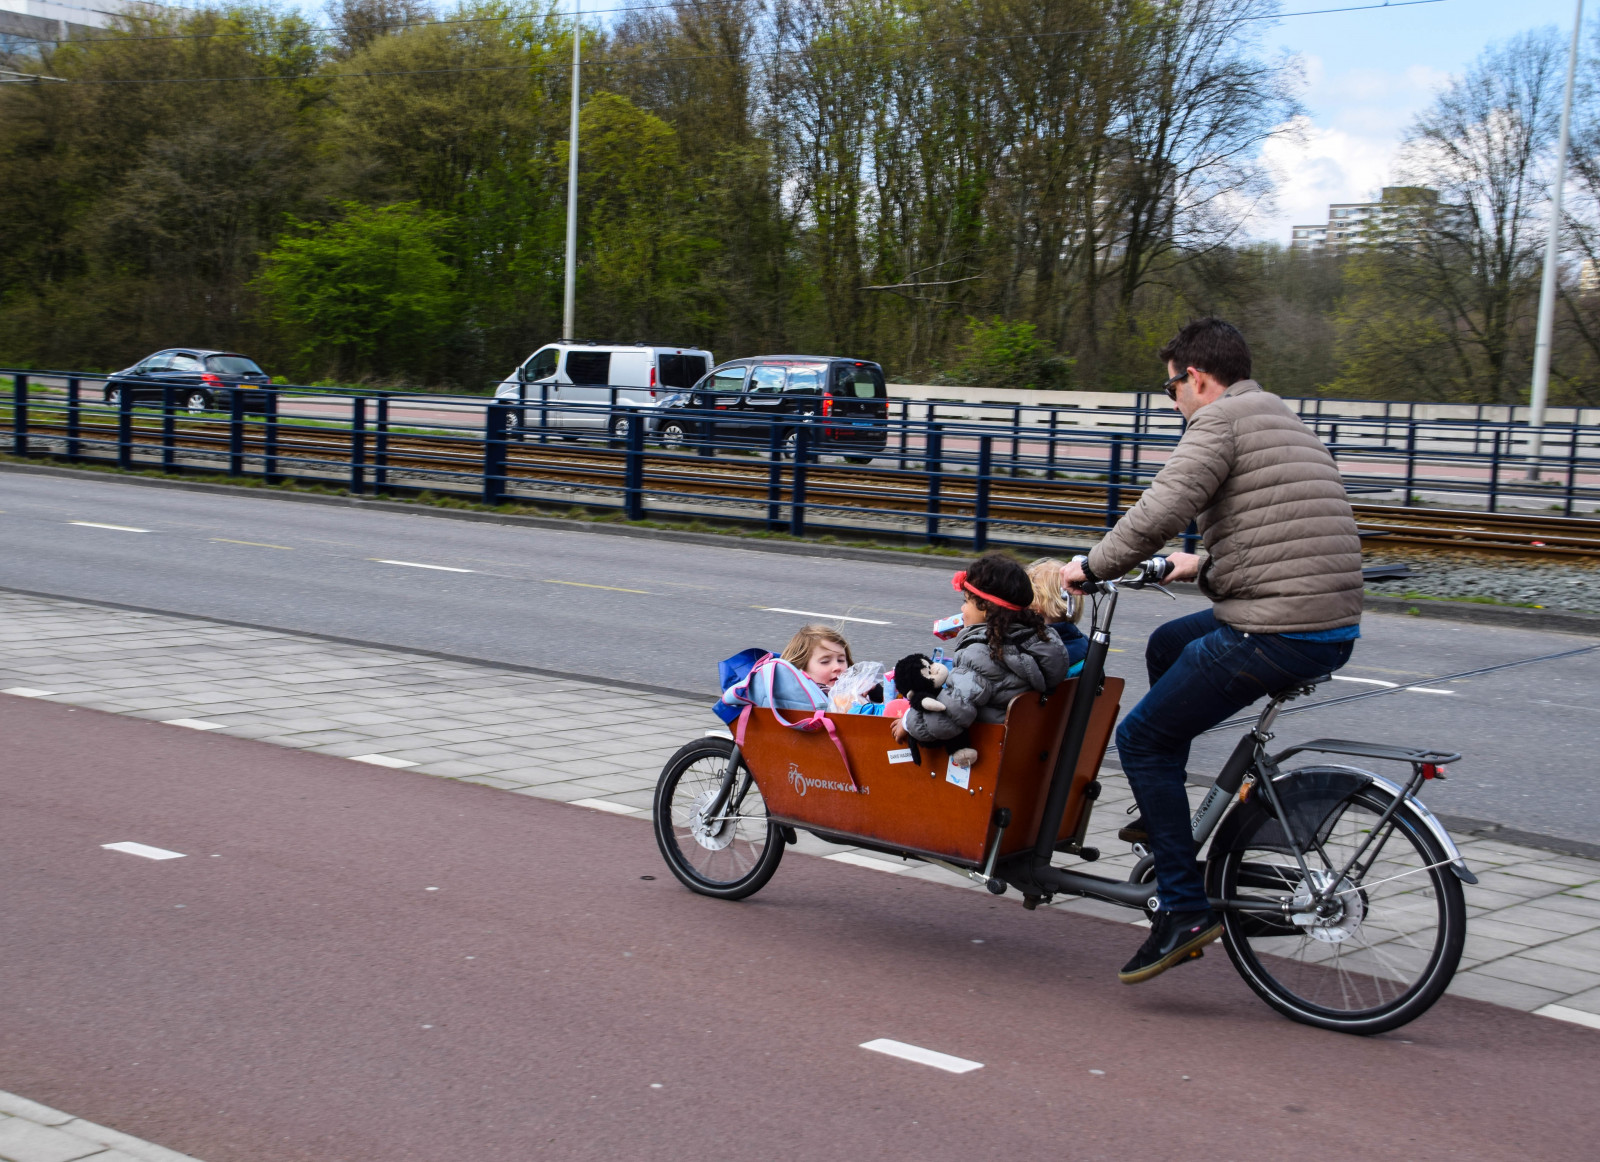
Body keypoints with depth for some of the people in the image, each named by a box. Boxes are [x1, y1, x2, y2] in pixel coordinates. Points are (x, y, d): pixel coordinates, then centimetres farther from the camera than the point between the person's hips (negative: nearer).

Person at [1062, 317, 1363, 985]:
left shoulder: (1220, 420, -7)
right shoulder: (1287, 422, 23)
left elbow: (1160, 511, -19)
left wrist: (1093, 568, -4)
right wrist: (1203, 567, 38)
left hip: (1273, 634, -10)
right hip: (1333, 628, 10)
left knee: (1141, 739, 3)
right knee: (1166, 645, 31)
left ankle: (1184, 909, 1)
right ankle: (1165, 819, 36)